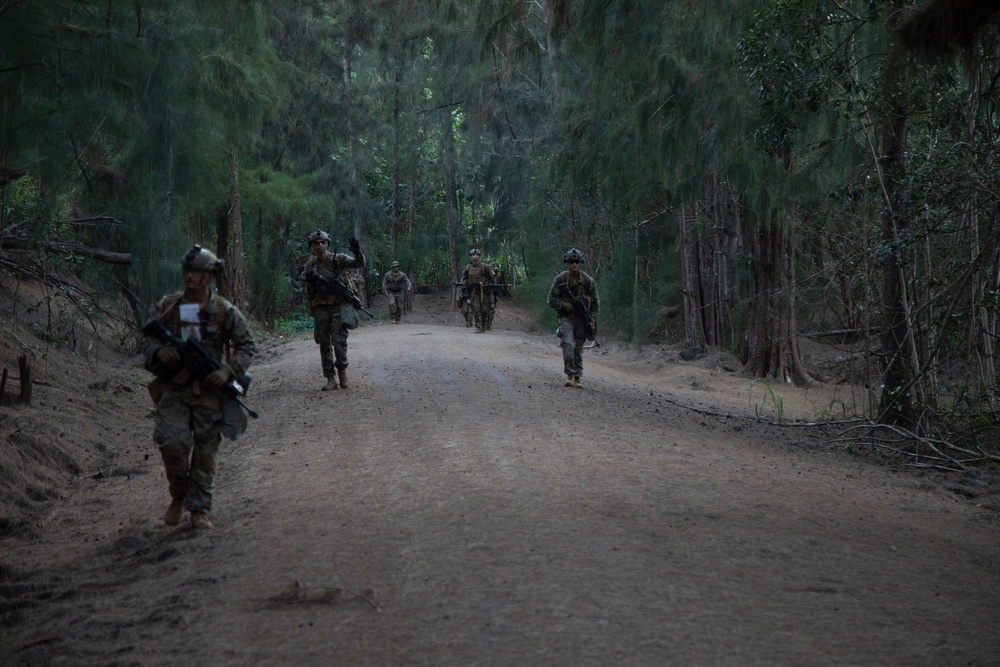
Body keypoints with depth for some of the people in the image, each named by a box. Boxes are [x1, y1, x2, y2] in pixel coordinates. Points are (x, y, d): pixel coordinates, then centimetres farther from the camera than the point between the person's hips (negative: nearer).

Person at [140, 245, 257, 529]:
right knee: (171, 439, -17)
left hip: (209, 389, 0)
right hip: (174, 386, 1)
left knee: (206, 450, 2)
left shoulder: (225, 312, -1)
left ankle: (199, 509, 13)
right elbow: (146, 337, 9)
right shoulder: (166, 307, 4)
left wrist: (228, 371, -12)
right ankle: (179, 495, 8)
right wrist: (158, 352, -13)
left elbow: (247, 346, 3)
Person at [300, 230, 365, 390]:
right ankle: (331, 379, 7)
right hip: (320, 309, 3)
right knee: (324, 344, 2)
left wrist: (357, 253, -29)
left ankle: (342, 369, 7)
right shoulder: (310, 265, 10)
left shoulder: (338, 259, 1)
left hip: (339, 306, -3)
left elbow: (359, 264, -8)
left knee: (339, 340, -15)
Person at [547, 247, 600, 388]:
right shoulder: (560, 279, -3)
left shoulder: (588, 281, 1)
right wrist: (564, 306, -15)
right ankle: (570, 374, -16)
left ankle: (577, 378, 13)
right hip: (566, 318, -2)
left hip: (582, 319, 2)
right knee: (568, 344, -21)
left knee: (578, 349, 4)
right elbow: (551, 299, 1)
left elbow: (595, 302, 6)